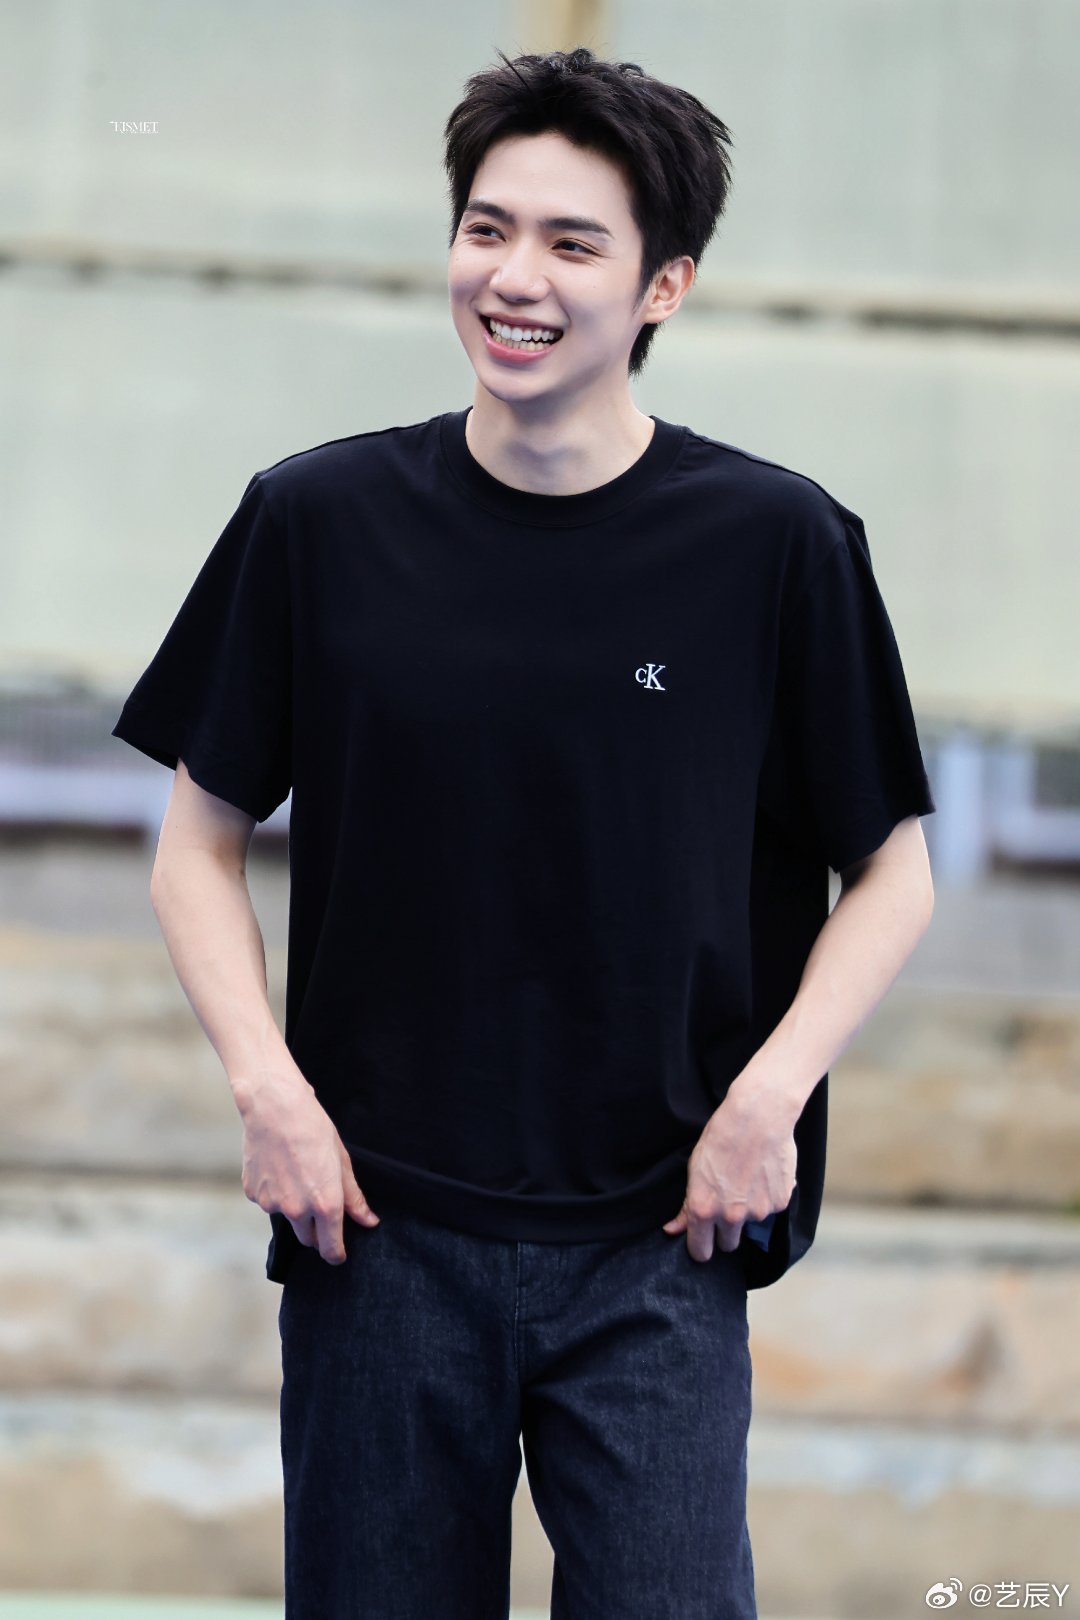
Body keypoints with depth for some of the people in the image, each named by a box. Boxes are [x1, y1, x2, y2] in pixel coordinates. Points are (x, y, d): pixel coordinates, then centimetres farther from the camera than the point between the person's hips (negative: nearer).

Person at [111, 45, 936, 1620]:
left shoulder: (778, 545, -2)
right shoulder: (321, 520, 2)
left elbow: (891, 871, 6)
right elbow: (200, 840, 10)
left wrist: (770, 1092, -7)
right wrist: (265, 1082, -4)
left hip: (652, 1251, -1)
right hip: (377, 1231, 1)